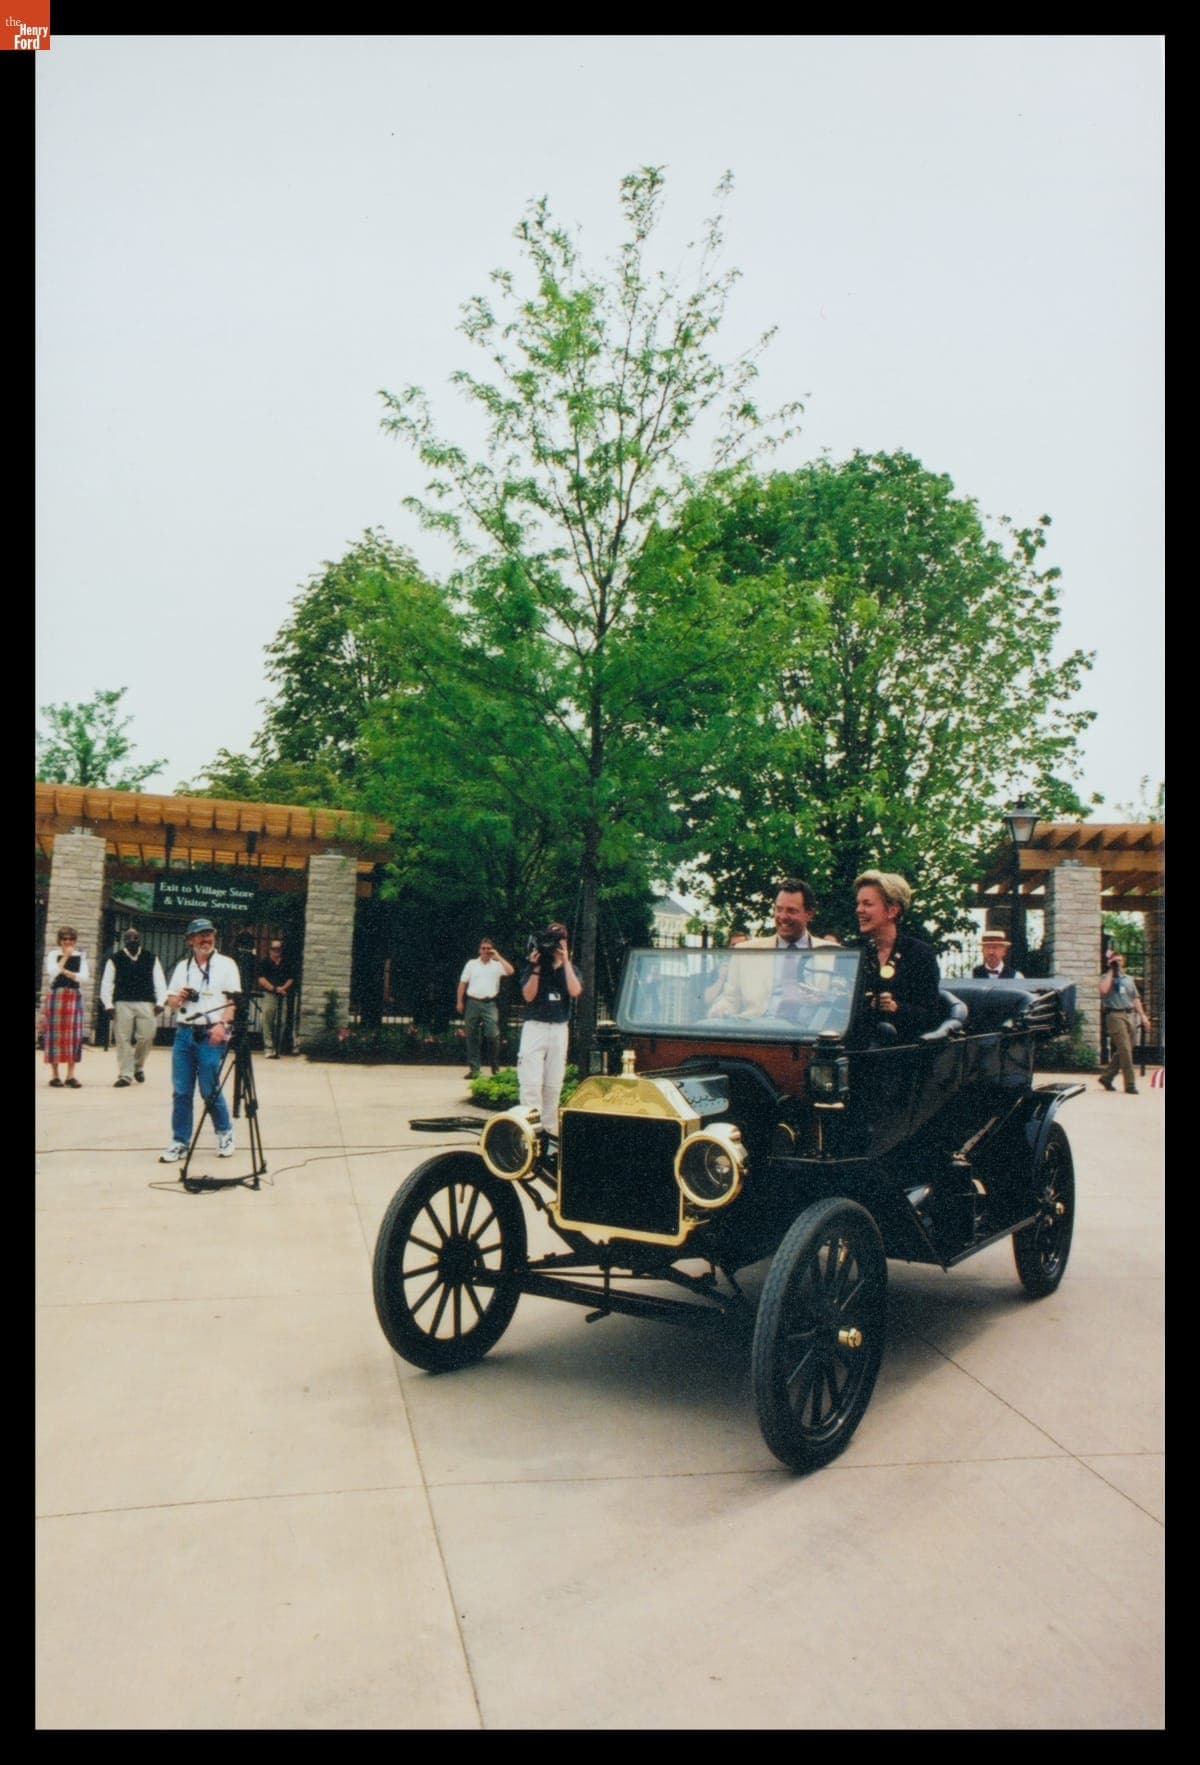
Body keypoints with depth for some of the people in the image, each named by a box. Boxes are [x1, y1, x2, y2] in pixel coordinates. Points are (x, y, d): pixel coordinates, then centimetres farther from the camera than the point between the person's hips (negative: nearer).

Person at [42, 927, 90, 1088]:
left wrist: (66, 972, -13)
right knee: (55, 1033, -2)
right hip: (56, 995, -2)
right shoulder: (53, 954, 3)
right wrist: (65, 956, -10)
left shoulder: (81, 956, 9)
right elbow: (52, 972, -14)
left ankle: (71, 1075, 2)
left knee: (74, 1035, -1)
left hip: (74, 996, 2)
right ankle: (54, 1075, 4)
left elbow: (85, 977, -3)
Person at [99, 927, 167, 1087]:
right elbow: (106, 983, 3)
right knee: (123, 1040, -1)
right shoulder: (115, 960, 5)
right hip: (122, 1004, -1)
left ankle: (138, 1066, 23)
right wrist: (108, 1005, -6)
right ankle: (125, 1075, 7)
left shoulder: (151, 959, 10)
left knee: (146, 1037, -3)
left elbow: (159, 981, 8)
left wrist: (159, 1002, -2)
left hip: (146, 1004, 1)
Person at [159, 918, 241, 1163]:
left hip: (211, 1035, -4)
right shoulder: (182, 967, 16)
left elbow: (233, 1000, -3)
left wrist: (221, 1024, -17)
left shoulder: (226, 964, 3)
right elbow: (171, 1002, 20)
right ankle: (180, 1143, 12)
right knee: (181, 1091, 4)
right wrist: (178, 998, -3)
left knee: (210, 1090, -3)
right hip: (184, 1032, 4)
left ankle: (225, 1134, 18)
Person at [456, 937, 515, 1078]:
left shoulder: (497, 965, 7)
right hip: (473, 1002, 2)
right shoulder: (471, 964, 10)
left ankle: (495, 1066, 6)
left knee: (493, 1035, -12)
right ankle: (474, 1068, 10)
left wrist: (498, 956, -8)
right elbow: (462, 984, 10)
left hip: (490, 1004, -2)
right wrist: (460, 1002, 5)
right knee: (472, 1037, 4)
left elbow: (510, 971, -12)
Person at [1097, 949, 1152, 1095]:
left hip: (1129, 1015, 6)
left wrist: (1142, 1015, 9)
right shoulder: (1106, 977, 3)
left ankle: (1106, 1077, 20)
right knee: (1125, 1049, -12)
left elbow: (1136, 998, 19)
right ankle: (1130, 1084, -11)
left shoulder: (1129, 979, 20)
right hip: (1114, 1015, -6)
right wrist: (1111, 972, -9)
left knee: (1124, 1050, 6)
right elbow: (1104, 990, -19)